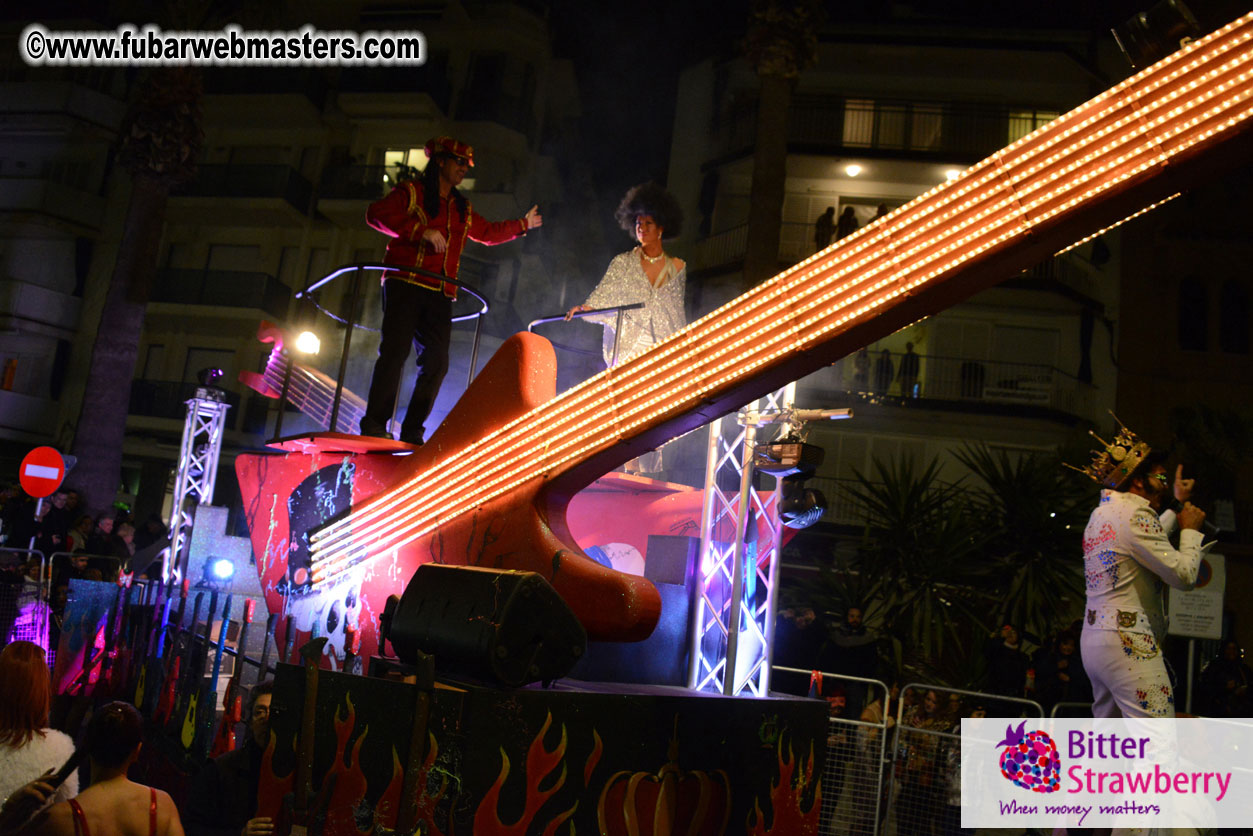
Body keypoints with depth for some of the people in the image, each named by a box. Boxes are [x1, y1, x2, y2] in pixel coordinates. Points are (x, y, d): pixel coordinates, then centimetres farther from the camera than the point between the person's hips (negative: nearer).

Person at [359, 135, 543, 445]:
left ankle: (412, 431, 4)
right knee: (395, 351, -15)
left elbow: (488, 232, 39)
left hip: (439, 295, 6)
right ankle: (374, 425, -12)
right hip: (405, 285, -6)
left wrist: (522, 224, 41)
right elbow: (376, 213, -11)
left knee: (437, 361, -2)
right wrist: (422, 231, -18)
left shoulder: (462, 209, 24)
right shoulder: (411, 192, 4)